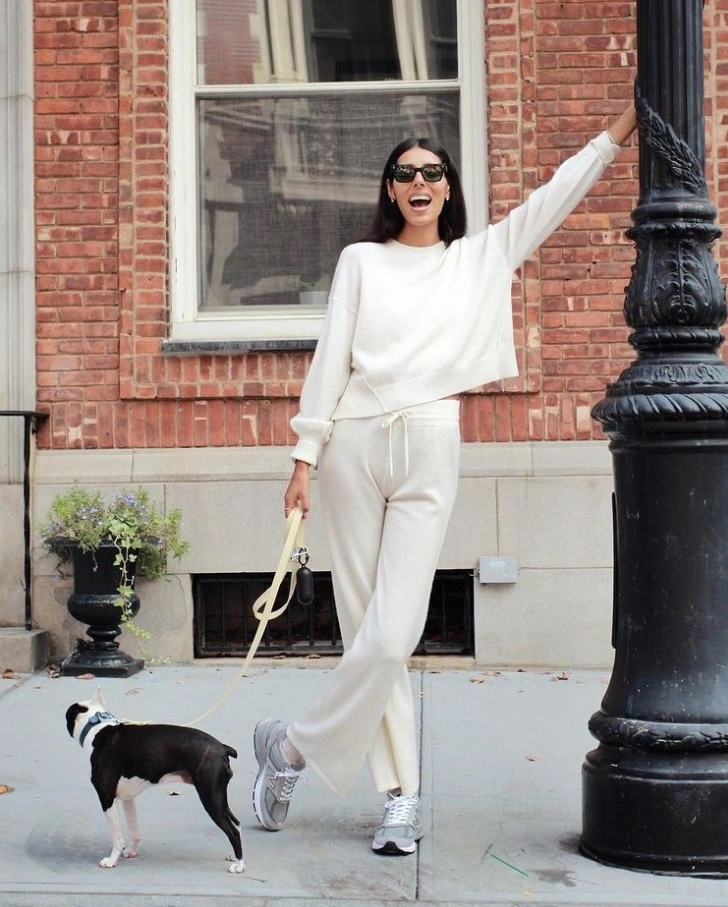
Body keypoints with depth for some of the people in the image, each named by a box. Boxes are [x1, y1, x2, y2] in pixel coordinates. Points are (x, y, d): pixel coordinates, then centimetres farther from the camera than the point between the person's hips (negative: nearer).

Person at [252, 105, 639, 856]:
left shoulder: (481, 257, 15)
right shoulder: (360, 260, 12)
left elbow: (555, 195, 13)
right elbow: (331, 357, 7)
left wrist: (626, 123, 9)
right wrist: (305, 455, 1)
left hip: (428, 451, 0)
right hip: (354, 444, 0)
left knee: (391, 634, -11)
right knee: (365, 627, 0)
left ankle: (294, 747, 7)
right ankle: (401, 794, 10)